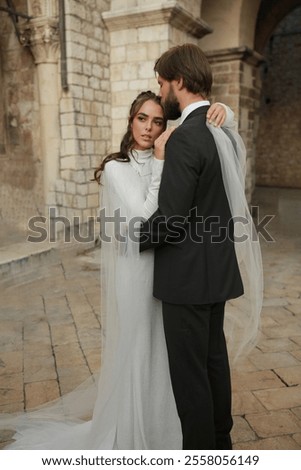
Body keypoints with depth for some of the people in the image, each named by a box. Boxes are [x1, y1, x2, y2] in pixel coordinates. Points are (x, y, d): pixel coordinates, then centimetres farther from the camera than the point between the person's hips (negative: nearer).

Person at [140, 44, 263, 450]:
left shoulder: (185, 138, -20)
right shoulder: (224, 131, 8)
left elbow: (171, 219, -22)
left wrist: (134, 241, -5)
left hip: (188, 274, -9)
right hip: (217, 267, 9)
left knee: (189, 370, 6)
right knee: (214, 358, 21)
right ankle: (220, 441, 39)